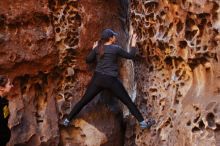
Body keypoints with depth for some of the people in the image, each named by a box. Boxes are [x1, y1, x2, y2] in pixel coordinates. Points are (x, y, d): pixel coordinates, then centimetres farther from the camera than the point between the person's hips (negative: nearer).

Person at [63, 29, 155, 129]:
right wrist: (133, 44, 17)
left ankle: (67, 120, 14)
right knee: (128, 102, 5)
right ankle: (142, 122, 7)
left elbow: (88, 60, 12)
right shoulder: (116, 48, -5)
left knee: (83, 101, 11)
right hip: (111, 80, -3)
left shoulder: (97, 48, 4)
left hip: (98, 79, 3)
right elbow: (131, 56, 4)